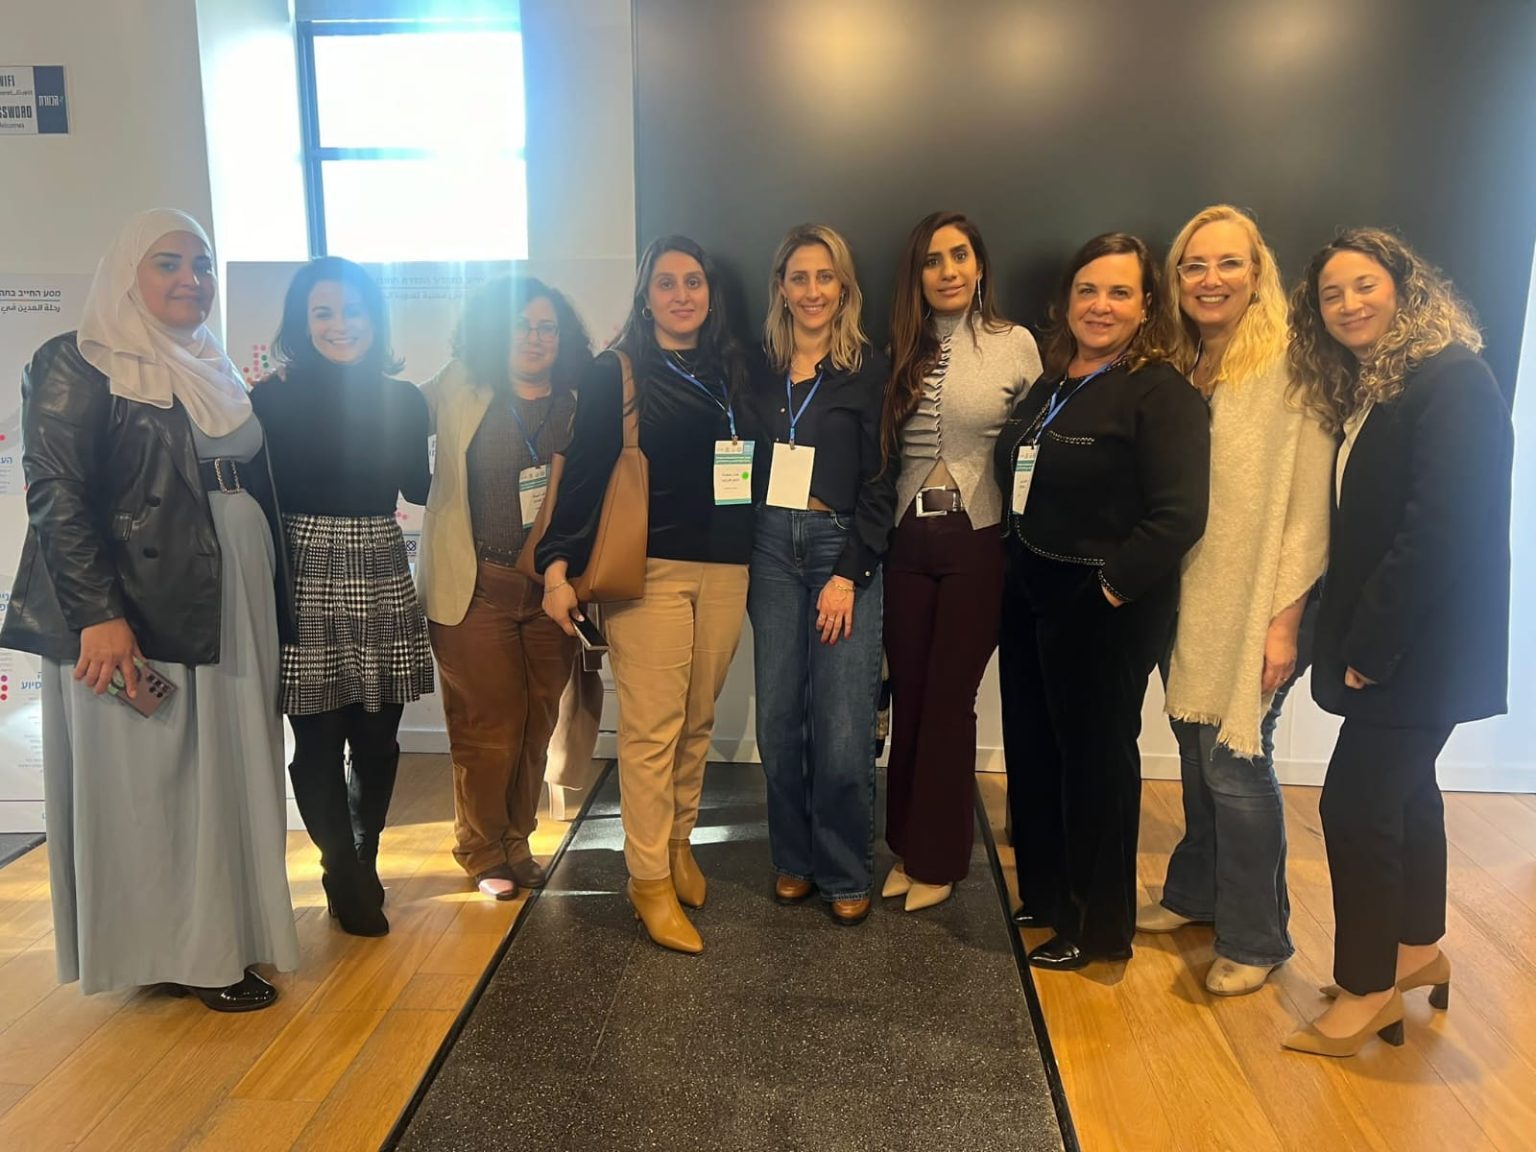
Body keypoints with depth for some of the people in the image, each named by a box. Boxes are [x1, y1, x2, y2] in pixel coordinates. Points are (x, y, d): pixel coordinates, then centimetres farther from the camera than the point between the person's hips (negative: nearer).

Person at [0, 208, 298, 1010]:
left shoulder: (215, 373, 16)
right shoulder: (76, 365, -6)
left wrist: (269, 608, 15)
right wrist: (98, 614, -23)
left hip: (230, 611, 7)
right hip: (136, 616, -7)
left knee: (225, 777, 13)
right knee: (149, 782, 3)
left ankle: (222, 936, 28)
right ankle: (179, 953, 17)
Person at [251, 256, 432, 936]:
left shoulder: (402, 400, 8)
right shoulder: (273, 399, -2)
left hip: (383, 578, 3)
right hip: (305, 580, -3)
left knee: (377, 738, 8)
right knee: (319, 740, 3)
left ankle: (361, 866, 31)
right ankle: (347, 879, 23)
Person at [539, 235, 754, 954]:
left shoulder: (732, 370, 14)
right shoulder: (616, 374, 0)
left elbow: (753, 458, 17)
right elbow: (583, 472, -5)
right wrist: (559, 564, -13)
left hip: (724, 569, 5)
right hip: (649, 568, -4)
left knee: (698, 720, 11)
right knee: (651, 728, -4)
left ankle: (679, 845, 29)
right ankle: (649, 880, 8)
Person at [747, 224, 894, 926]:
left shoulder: (869, 371, 2)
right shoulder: (759, 368, 11)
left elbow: (880, 483, -2)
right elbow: (741, 468, 12)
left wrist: (849, 574, -9)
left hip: (843, 549, -2)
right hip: (771, 547, 3)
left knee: (841, 731, -6)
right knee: (777, 723, 3)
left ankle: (845, 875, 13)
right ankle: (793, 860, 22)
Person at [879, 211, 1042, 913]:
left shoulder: (1016, 345, -2)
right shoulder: (900, 352, 8)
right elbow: (882, 451, 10)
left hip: (978, 544, -3)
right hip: (908, 540, 3)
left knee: (950, 702, 3)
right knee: (908, 699, 8)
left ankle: (937, 860, 20)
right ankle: (906, 848, 25)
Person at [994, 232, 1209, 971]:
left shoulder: (1161, 392, -13)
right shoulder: (1049, 383, 11)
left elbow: (1179, 514, -21)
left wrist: (1114, 585, -18)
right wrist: (1019, 564, 7)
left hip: (1104, 609, -7)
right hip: (1030, 592, 7)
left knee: (1095, 760, 6)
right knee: (1031, 749, 15)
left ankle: (1100, 929, 25)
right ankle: (1045, 895, 36)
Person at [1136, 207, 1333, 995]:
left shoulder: (1290, 368, -10)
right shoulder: (1178, 370, 9)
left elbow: (1309, 506, -13)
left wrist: (1284, 620, -14)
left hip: (1254, 603, -5)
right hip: (1187, 597, 6)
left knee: (1234, 761, -2)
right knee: (1196, 752, 14)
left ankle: (1257, 937, 18)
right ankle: (1196, 893, 34)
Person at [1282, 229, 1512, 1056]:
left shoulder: (1452, 381, -16)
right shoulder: (1359, 393, 12)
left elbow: (1442, 526, -23)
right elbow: (1362, 527, 10)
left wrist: (1369, 646, -20)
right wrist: (1351, 638, 1)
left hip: (1424, 643, -9)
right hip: (1385, 638, 9)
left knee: (1355, 802, -5)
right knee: (1400, 790, 19)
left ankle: (1368, 989, 11)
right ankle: (1419, 949, 36)